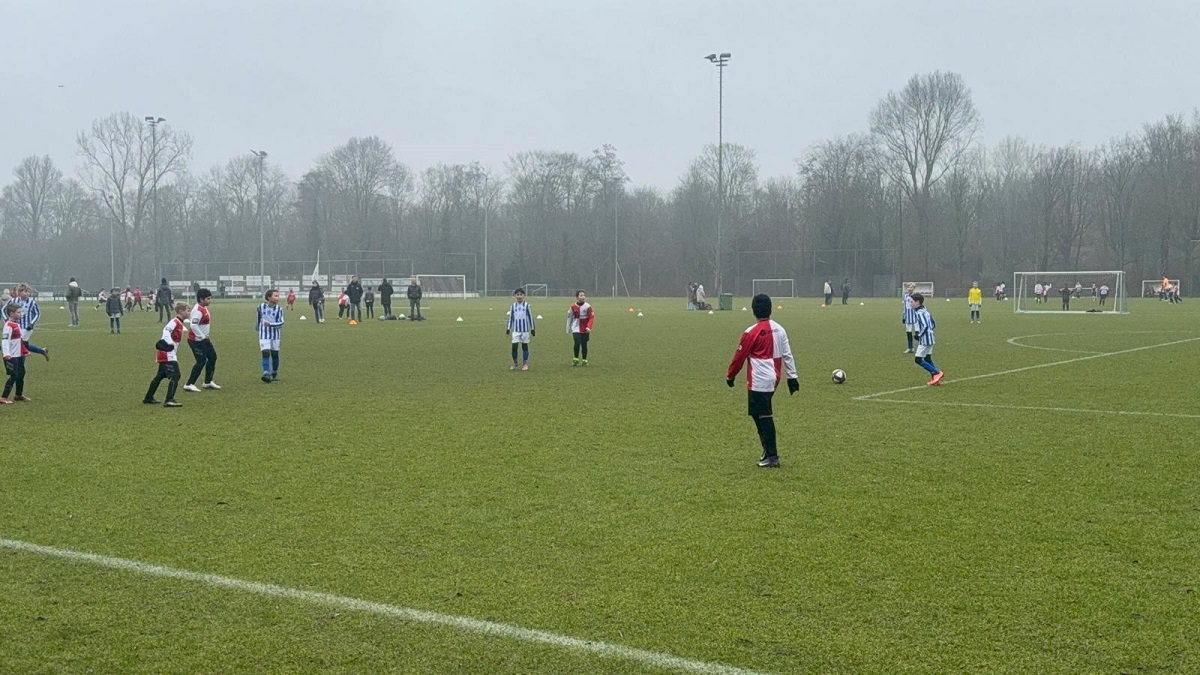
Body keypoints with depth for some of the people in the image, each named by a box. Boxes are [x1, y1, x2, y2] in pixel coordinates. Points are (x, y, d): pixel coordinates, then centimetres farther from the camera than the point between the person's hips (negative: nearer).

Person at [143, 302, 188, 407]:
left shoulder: (179, 323, 16)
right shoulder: (175, 322, -13)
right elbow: (166, 331, -27)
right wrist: (170, 344, -31)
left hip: (170, 354, 11)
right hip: (168, 354, -11)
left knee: (160, 376, 20)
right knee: (175, 376, -17)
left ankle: (148, 398, 31)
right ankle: (169, 400, -23)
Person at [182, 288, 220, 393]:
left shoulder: (204, 308, 10)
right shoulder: (198, 310, -22)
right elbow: (193, 325, -30)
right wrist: (202, 337, -24)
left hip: (203, 339, 10)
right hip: (196, 340, -10)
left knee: (212, 357, 16)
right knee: (201, 361, -11)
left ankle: (208, 382, 28)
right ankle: (189, 385, -7)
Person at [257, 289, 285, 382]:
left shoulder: (279, 309, -5)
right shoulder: (261, 307, -1)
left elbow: (281, 323, -12)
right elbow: (259, 320, 14)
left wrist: (270, 324, -26)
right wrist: (258, 330, 23)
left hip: (275, 336, 1)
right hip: (264, 336, -1)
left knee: (275, 354, 8)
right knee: (265, 353, -14)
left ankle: (274, 374, 25)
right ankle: (266, 373, -22)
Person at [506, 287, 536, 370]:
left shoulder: (527, 306, -1)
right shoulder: (513, 306, 6)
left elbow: (531, 317, 3)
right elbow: (510, 318, 12)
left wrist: (532, 329, 3)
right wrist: (508, 328, 8)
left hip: (525, 330, -1)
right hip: (516, 330, 1)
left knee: (525, 346, 4)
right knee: (514, 346, -6)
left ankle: (525, 364, 11)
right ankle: (514, 363, 9)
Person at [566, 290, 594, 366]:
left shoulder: (587, 307, -5)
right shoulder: (573, 307, 0)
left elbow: (591, 317, -6)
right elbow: (569, 318, 11)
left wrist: (589, 327, -18)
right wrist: (568, 329, 16)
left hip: (585, 330, 0)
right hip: (576, 329, 0)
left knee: (584, 345, 6)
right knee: (577, 343, -14)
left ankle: (584, 360, 20)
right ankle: (575, 359, 2)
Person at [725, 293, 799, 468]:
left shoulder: (751, 333, -12)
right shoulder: (779, 330, 7)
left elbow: (739, 356, -6)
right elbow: (787, 355, 9)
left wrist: (730, 375, 7)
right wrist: (792, 377, 14)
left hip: (759, 381, -7)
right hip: (773, 380, 7)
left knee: (764, 417, -4)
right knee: (761, 414, 17)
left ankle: (772, 457, -3)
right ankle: (768, 450, 19)